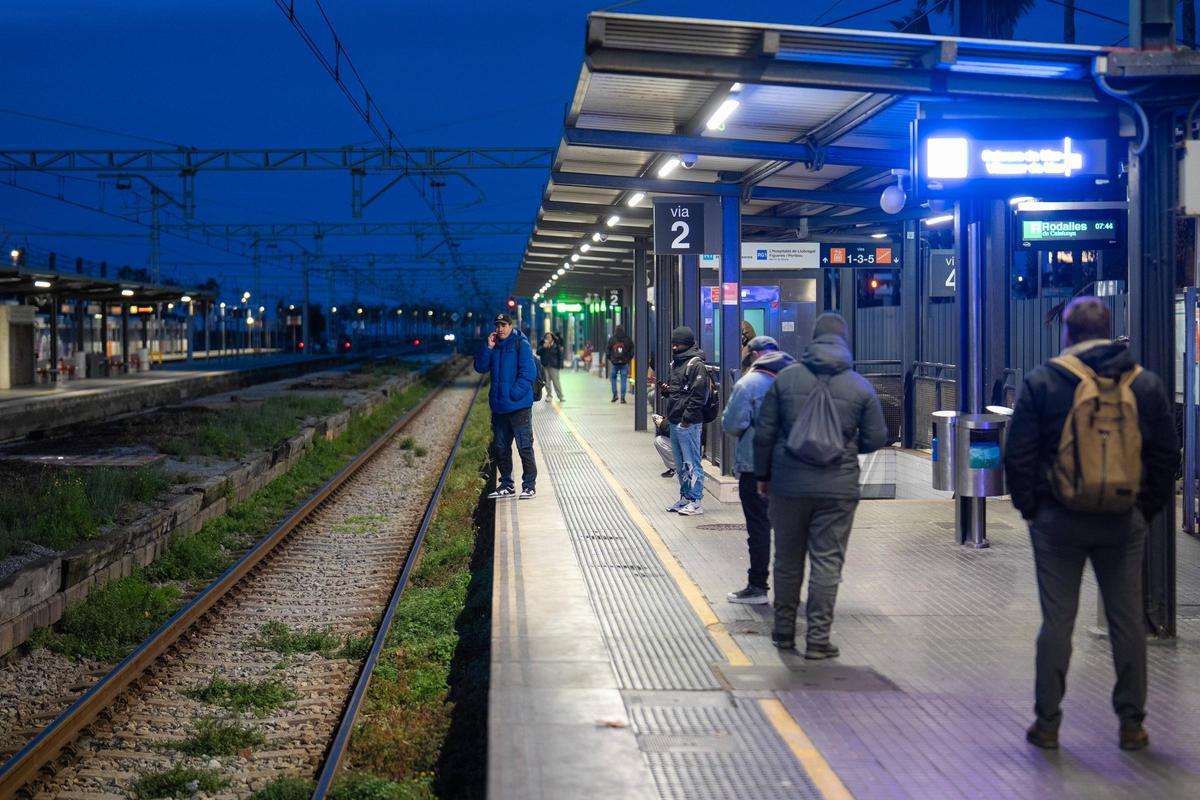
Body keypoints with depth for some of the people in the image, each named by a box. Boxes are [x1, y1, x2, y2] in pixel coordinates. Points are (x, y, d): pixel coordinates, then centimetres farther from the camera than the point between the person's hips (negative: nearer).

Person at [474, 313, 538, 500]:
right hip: (499, 406, 7)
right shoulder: (494, 347, 12)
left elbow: (528, 372, -14)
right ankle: (507, 485, 22)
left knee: (525, 447, -4)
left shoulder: (521, 345, -8)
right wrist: (488, 348, -7)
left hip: (519, 406, -7)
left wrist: (515, 393, -20)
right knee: (500, 447, 12)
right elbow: (480, 367, 4)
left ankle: (529, 485, 4)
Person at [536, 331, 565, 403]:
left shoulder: (556, 345, 1)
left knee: (556, 381, -4)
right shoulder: (542, 344, 7)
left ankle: (560, 396, 0)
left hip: (554, 366, -2)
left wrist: (560, 364, -3)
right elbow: (538, 353, -3)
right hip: (545, 366, 2)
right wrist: (544, 347, -16)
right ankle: (548, 396, 13)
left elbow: (560, 355, 3)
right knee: (547, 381, 4)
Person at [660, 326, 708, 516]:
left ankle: (696, 501, -2)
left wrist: (686, 419, -20)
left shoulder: (696, 365, -13)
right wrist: (665, 390, 5)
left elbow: (698, 395, -18)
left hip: (688, 424, -10)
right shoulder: (676, 363, 17)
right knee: (680, 464, 15)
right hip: (674, 422, 10)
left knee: (691, 463, -5)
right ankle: (685, 497, 24)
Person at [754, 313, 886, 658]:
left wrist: (763, 474, 12)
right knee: (827, 562, 2)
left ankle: (784, 631, 25)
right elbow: (876, 439, 4)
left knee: (788, 561, 14)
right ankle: (817, 638, 1)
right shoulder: (860, 386, -1)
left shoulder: (786, 378, -1)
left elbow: (764, 433, 0)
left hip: (789, 484, 1)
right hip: (838, 488, -1)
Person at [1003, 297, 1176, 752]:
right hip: (1124, 524, 2)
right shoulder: (1146, 385, 4)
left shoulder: (1042, 382, -4)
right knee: (1128, 620, 9)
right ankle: (1131, 724, 13)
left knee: (1057, 620, 4)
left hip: (1058, 521, -2)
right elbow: (1167, 456, 7)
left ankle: (1047, 723, 8)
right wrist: (1147, 508, 14)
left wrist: (1029, 507, 6)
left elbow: (1017, 455, -4)